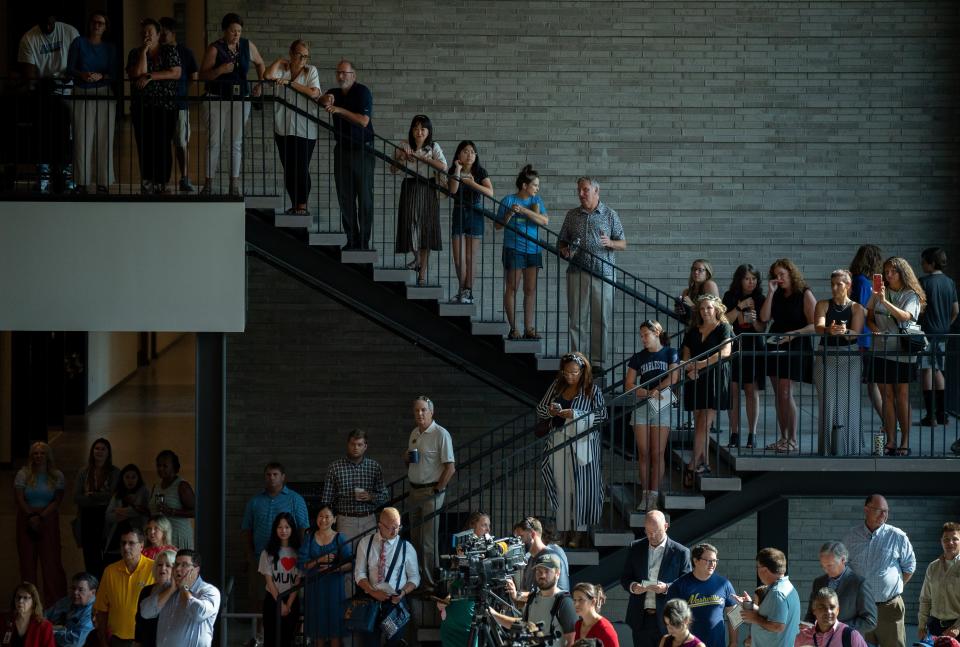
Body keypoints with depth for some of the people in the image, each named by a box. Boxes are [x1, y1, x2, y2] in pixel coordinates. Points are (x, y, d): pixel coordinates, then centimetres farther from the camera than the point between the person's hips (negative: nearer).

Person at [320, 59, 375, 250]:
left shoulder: (362, 92, -6)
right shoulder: (335, 93, 14)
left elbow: (363, 120, -16)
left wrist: (339, 110, -21)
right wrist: (326, 100, -25)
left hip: (362, 150, -6)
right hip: (342, 150, 6)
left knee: (364, 198, -6)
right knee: (345, 198, 2)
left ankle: (364, 241, -5)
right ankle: (352, 240, 5)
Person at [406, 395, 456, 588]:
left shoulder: (441, 435, -12)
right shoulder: (414, 433, 13)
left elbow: (450, 467, -15)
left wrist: (437, 490, -14)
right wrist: (407, 458, 4)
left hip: (431, 491, -8)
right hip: (414, 490, 8)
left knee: (428, 542, -8)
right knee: (415, 538, 11)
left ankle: (431, 583, -4)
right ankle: (417, 580, 19)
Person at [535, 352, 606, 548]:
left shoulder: (592, 390, -3)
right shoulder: (557, 386, 9)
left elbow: (601, 415, -12)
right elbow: (540, 410, 14)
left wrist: (575, 415, -21)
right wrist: (550, 411, -9)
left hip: (582, 445, -4)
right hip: (558, 443, 4)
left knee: (581, 488, -2)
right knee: (561, 488, 6)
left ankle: (580, 533, 5)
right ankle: (564, 532, 12)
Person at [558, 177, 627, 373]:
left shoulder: (610, 215, 7)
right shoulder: (572, 215, 13)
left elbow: (623, 244, 8)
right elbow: (562, 243, 18)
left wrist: (610, 243, -13)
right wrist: (564, 251, -5)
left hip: (603, 274, -2)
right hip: (577, 274, 2)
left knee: (602, 320, -2)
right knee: (577, 319, 0)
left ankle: (601, 362, 2)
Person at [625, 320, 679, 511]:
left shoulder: (670, 354, 5)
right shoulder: (638, 358, 12)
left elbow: (673, 378, -7)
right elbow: (629, 386, 5)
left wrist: (654, 391, -6)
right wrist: (649, 393, -9)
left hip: (662, 407, -3)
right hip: (641, 407, 3)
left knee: (657, 454, -4)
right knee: (643, 453, -1)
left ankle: (653, 496, -3)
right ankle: (645, 494, 3)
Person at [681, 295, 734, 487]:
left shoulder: (724, 328, 0)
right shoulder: (693, 331, 16)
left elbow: (725, 352, -14)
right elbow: (686, 355, 14)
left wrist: (700, 364, -17)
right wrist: (689, 369, -8)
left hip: (715, 379, -6)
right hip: (696, 380, 6)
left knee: (705, 424, -11)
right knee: (699, 424, 5)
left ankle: (692, 466, -14)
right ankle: (704, 463, 12)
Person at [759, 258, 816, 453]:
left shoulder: (805, 295, -5)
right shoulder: (777, 295, 12)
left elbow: (814, 325, -9)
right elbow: (764, 318, 1)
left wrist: (793, 333, -21)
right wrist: (770, 293, -3)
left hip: (795, 348, -6)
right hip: (775, 347, 6)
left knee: (786, 393, -12)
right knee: (779, 394, 6)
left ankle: (792, 440, -8)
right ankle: (783, 438, 11)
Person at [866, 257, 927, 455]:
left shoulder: (911, 295, -3)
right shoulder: (880, 293, 8)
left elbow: (905, 316, -20)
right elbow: (869, 316, 12)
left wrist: (885, 301, -30)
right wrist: (874, 328, -9)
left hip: (903, 352, -3)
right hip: (882, 351, 3)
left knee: (902, 396, -1)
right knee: (887, 396, 3)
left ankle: (905, 442, 5)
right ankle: (890, 441, 6)